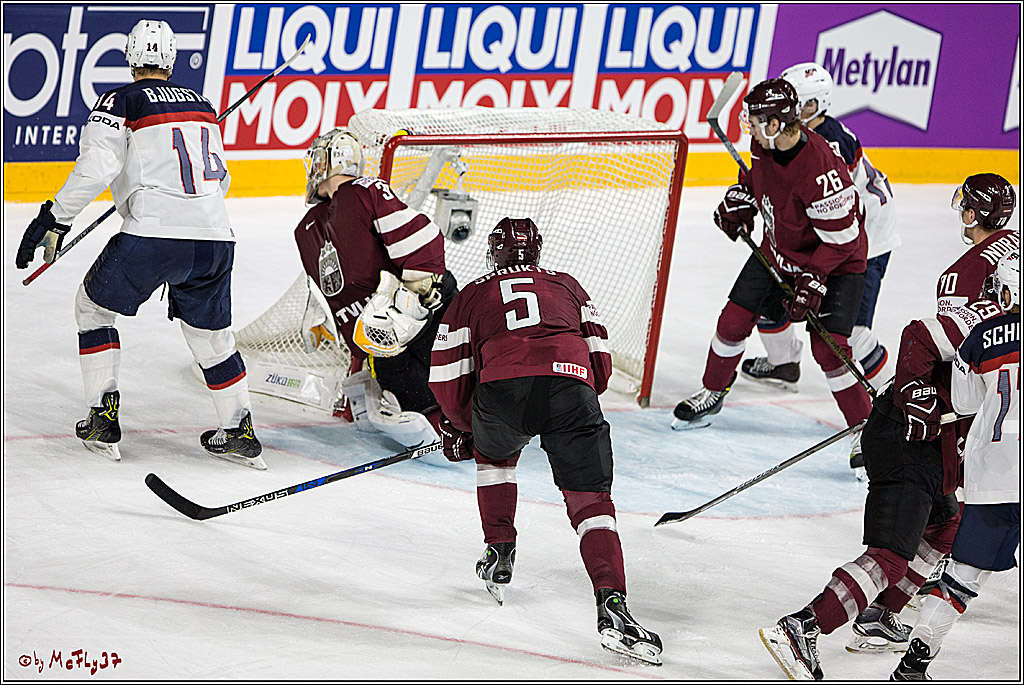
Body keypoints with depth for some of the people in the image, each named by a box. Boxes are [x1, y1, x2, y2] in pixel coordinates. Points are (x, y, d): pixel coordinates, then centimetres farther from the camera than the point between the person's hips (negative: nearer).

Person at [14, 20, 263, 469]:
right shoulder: (201, 104, 20)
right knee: (211, 334, 23)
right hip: (215, 238, 5)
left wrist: (53, 220, -7)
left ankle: (103, 419, 11)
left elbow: (97, 166, -12)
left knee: (93, 307, 17)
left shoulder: (121, 102, 3)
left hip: (153, 236, -5)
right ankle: (240, 434, 22)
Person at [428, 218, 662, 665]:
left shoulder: (472, 296, 30)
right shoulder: (567, 286, 35)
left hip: (502, 387, 0)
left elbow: (447, 378, 25)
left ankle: (499, 553, 31)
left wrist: (461, 428, 41)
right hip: (571, 384, 0)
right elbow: (600, 360, 29)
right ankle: (611, 606, -16)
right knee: (591, 500, 2)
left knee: (493, 454, 35)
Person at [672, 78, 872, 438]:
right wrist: (740, 200, -2)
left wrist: (812, 280, -30)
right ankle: (712, 393, 31)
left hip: (836, 261, -7)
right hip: (778, 248, 7)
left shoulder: (821, 170, -37)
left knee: (828, 349, -16)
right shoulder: (764, 143, -14)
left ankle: (864, 425, -1)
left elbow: (840, 239, -28)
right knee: (733, 322, 7)